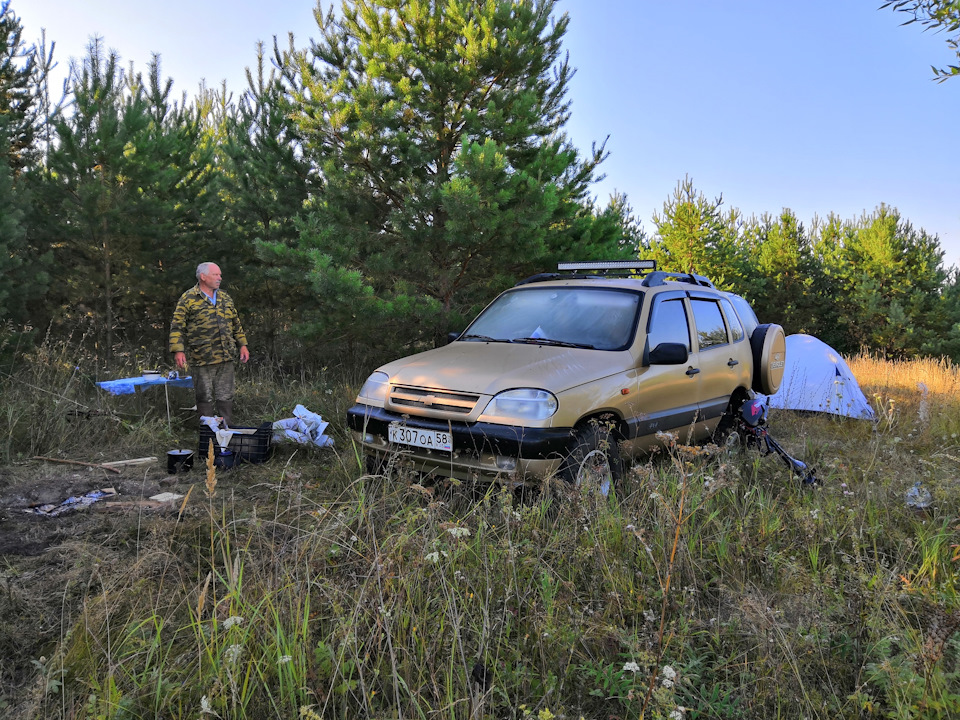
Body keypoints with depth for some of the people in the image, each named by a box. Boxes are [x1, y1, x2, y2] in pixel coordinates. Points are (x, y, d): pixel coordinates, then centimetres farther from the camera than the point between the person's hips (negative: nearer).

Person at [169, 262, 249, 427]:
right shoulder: (188, 299, -2)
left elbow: (236, 325, 22)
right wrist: (178, 350, -13)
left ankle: (227, 428, 18)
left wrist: (243, 345, 15)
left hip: (226, 357, 5)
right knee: (205, 397, 2)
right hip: (203, 358, -5)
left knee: (226, 395, 9)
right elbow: (177, 326, -5)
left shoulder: (225, 299, 15)